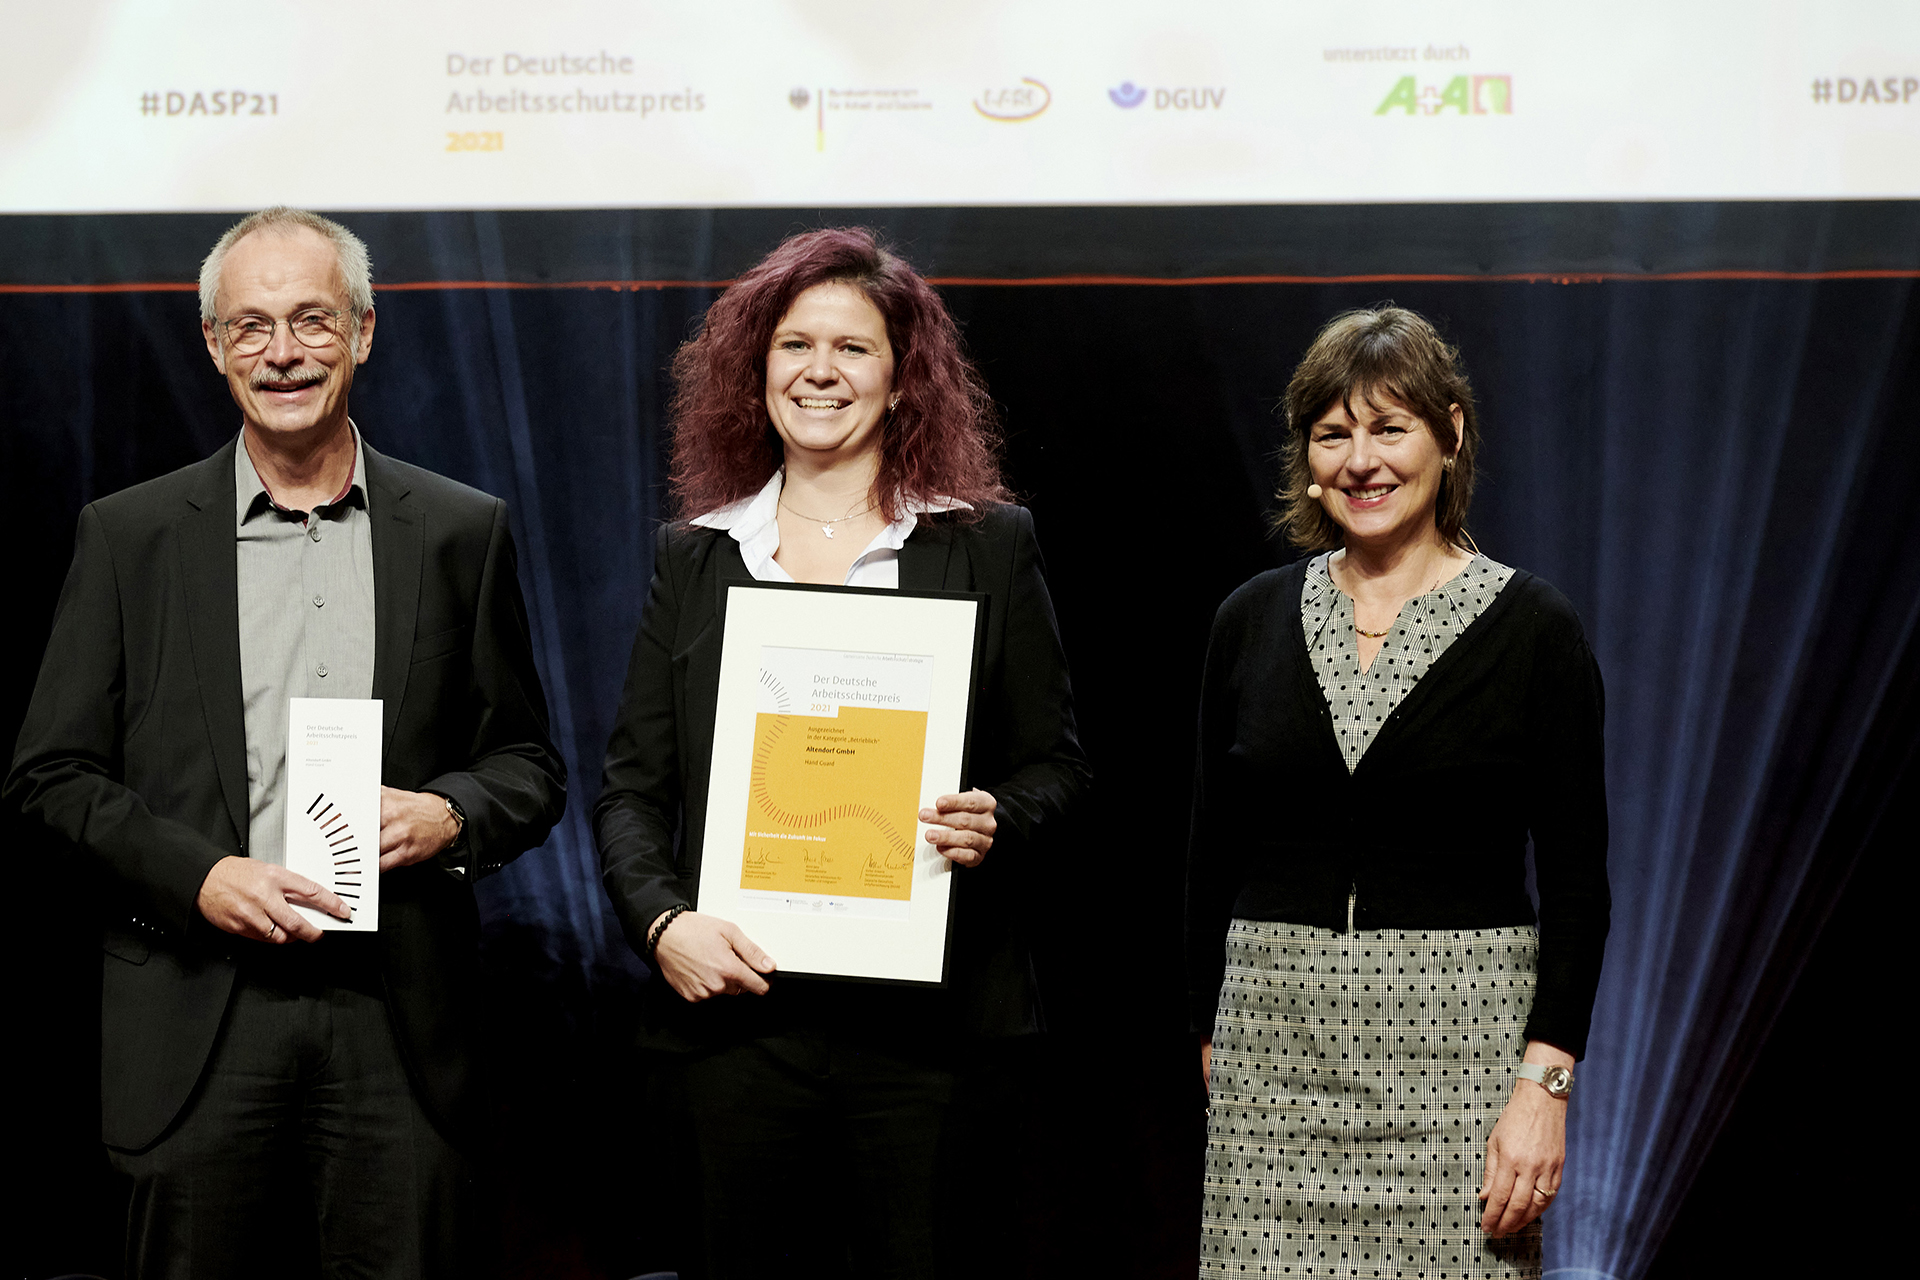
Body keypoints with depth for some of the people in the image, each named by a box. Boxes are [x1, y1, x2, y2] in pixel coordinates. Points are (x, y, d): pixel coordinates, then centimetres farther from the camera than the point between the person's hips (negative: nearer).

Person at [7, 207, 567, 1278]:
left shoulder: (463, 533, 9)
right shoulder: (131, 536, 7)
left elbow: (531, 767, 13)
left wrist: (449, 815, -9)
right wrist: (199, 879, -10)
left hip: (400, 1020, 1)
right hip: (200, 1020, 0)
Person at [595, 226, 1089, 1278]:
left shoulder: (987, 547, 6)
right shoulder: (693, 556, 11)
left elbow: (1056, 764, 9)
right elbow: (631, 787, 10)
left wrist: (996, 826, -13)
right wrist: (663, 922, -7)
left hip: (926, 1024, -2)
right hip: (734, 1008, 2)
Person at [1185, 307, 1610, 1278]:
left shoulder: (1530, 627, -2)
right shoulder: (1254, 618, 7)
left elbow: (1577, 879, -4)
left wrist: (1545, 1079, -12)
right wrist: (1211, 1034, 11)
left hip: (1457, 1037, -2)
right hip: (1275, 1038, 3)